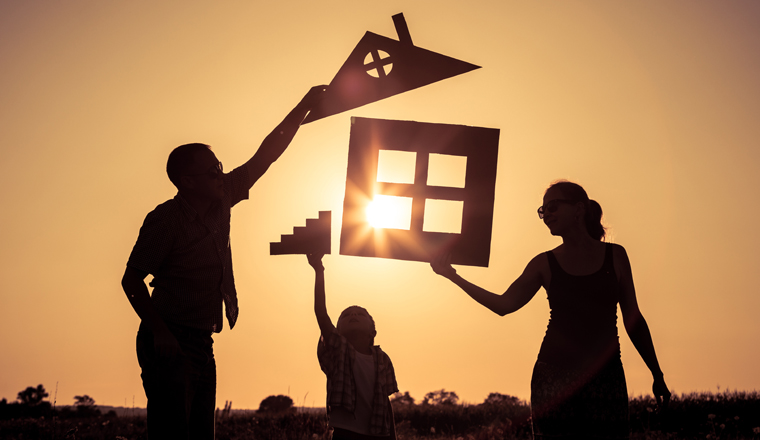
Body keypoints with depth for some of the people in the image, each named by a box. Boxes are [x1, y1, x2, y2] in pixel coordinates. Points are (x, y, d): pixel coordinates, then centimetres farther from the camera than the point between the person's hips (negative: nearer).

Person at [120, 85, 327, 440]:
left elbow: (265, 156, 11)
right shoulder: (165, 219, -12)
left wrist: (304, 107, 8)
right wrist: (159, 332, -22)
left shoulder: (221, 200, 7)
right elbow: (131, 280, -11)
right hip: (169, 344, -8)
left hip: (201, 344, 8)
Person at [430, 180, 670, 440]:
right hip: (554, 376, 0)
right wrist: (452, 275, -3)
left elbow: (633, 318, 12)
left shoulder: (615, 256, 9)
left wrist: (657, 374, 13)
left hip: (605, 378, 0)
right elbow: (504, 304, 2)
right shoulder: (545, 264, 9)